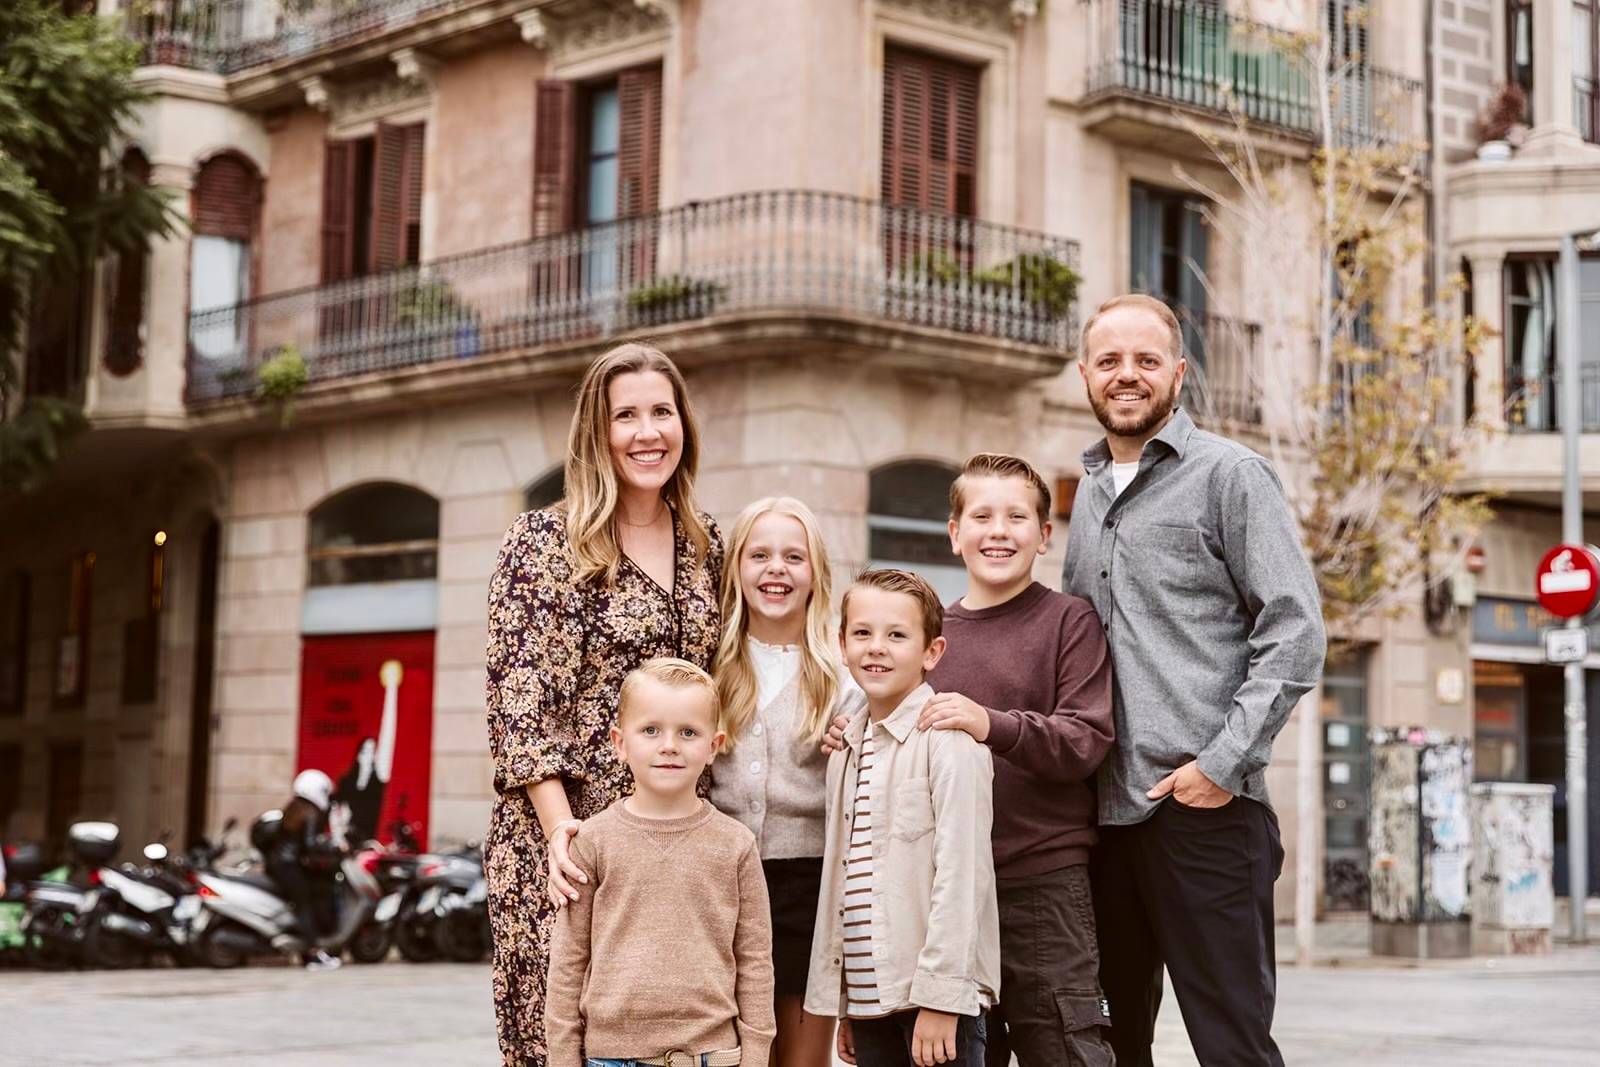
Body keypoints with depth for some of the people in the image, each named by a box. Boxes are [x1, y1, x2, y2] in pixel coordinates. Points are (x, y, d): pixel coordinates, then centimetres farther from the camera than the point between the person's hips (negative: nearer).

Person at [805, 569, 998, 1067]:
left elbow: (961, 871, -15)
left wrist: (940, 993, -18)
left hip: (936, 989, -7)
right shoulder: (847, 745, 13)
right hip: (867, 990, 7)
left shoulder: (947, 737, -10)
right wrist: (843, 1007, 16)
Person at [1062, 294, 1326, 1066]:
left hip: (1206, 808, -6)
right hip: (1105, 808, 7)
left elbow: (1295, 633, -9)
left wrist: (1223, 763, -16)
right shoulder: (1090, 493, 18)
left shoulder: (1229, 474, -1)